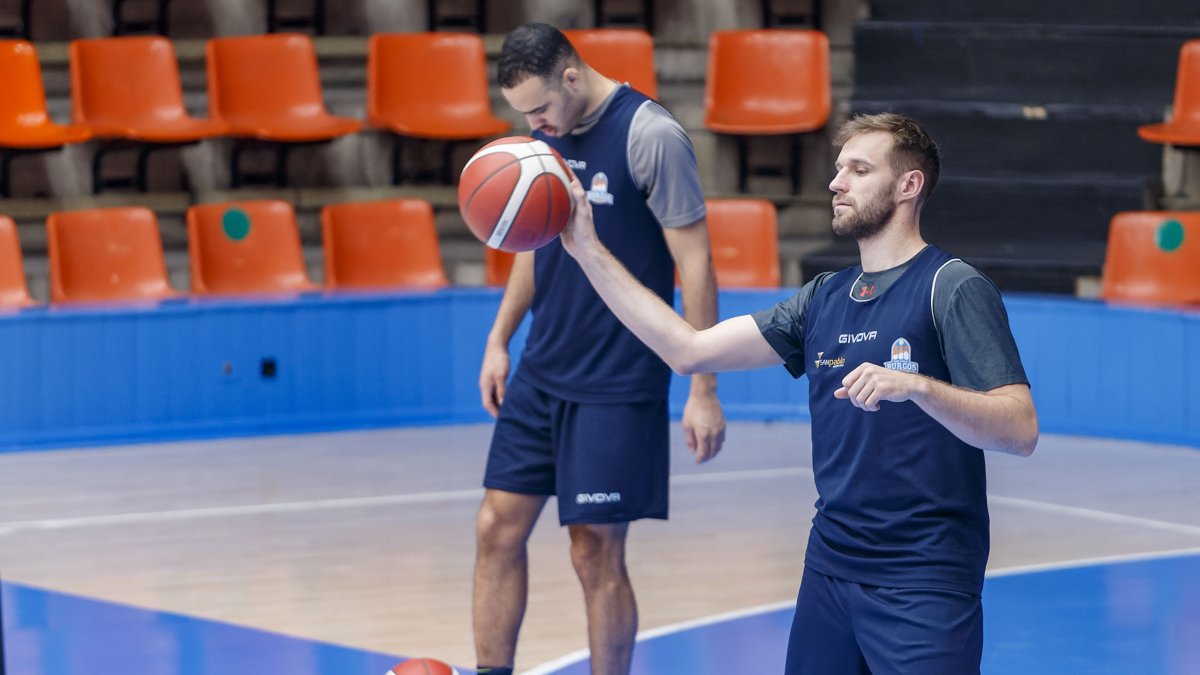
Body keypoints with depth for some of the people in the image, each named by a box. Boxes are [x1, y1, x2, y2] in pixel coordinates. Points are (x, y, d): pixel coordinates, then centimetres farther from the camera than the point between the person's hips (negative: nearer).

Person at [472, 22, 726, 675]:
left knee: (596, 552, -2)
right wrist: (499, 339, 15)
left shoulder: (651, 136, -15)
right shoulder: (547, 133, 7)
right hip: (540, 372, 7)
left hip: (616, 387, -7)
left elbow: (695, 265, -14)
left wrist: (703, 391, -14)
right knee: (498, 527, 4)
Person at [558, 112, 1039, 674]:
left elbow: (1020, 431, -17)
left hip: (922, 585, -7)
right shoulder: (824, 299, 13)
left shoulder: (954, 288, -8)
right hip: (829, 567, 7)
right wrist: (589, 252, 8)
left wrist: (915, 386, -31)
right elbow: (690, 350, 9)